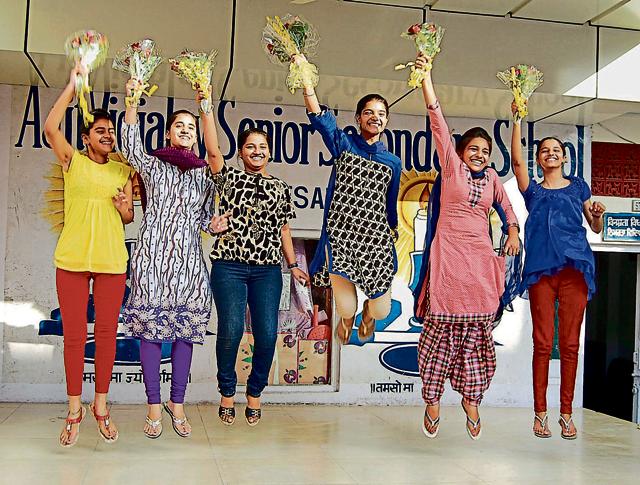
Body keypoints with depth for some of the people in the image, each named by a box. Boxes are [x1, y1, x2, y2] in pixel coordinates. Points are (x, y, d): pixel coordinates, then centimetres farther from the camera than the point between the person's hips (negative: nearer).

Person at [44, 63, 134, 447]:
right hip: (72, 259, -1)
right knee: (74, 334, 1)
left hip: (112, 261, 2)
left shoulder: (123, 171, 11)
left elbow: (129, 218, 13)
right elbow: (51, 127, -11)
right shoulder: (73, 161, 6)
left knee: (107, 333, 4)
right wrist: (73, 86, -8)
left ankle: (101, 405, 17)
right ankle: (74, 409, 12)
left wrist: (125, 208, -11)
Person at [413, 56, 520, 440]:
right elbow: (437, 120, -3)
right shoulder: (451, 166, 4)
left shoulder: (491, 176, 15)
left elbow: (505, 203, 31)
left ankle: (471, 398, 15)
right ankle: (432, 399, 4)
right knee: (442, 323, -4)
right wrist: (426, 76, -8)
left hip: (481, 257, 4)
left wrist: (513, 230, 14)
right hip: (449, 253, -4)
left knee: (477, 328, 4)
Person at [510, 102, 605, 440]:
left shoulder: (578, 186, 17)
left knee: (570, 343, 0)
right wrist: (517, 119, -6)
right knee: (543, 342, -2)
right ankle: (540, 413, 5)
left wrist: (598, 215, -4)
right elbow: (516, 160, -1)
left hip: (575, 268, 1)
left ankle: (566, 413, 7)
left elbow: (595, 227, 19)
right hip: (541, 269, 0)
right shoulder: (533, 190, 15)